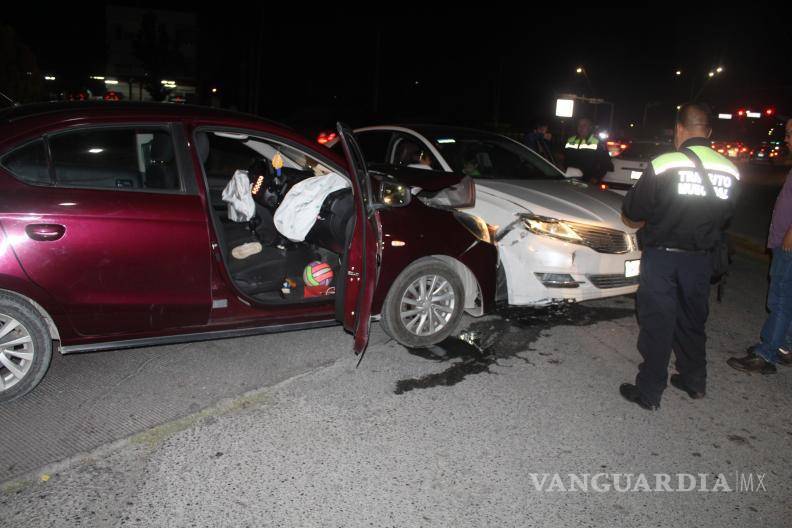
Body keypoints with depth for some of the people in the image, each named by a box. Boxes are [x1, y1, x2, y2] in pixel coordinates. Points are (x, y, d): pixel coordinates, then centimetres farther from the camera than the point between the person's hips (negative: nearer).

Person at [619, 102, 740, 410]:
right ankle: (694, 381, 34)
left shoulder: (664, 165, -16)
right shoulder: (730, 171, 0)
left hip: (662, 255, -4)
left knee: (657, 324, 3)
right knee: (692, 321, 20)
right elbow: (725, 218, 11)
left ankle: (649, 392, 10)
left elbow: (633, 211, -9)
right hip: (700, 258, 5)